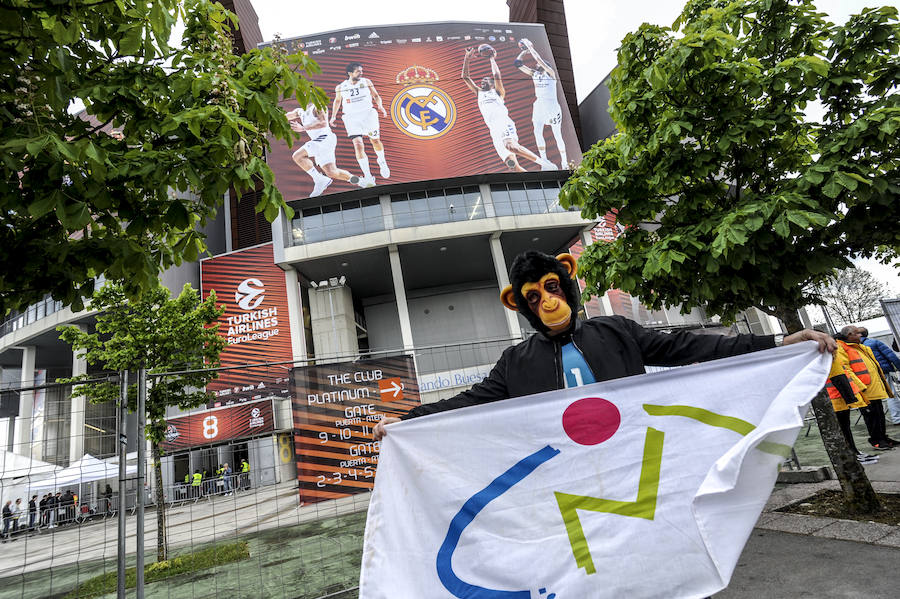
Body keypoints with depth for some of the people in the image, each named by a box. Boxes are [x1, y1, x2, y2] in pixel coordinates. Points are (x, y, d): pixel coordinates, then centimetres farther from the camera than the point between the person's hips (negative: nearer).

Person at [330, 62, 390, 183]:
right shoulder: (340, 87, 3)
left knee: (375, 140, 8)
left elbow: (376, 96, 9)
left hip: (368, 114, 1)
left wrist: (380, 105, -11)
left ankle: (382, 162, 41)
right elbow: (337, 101, 21)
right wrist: (333, 116, 17)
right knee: (358, 145, -14)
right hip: (351, 117, -1)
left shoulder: (366, 82, 3)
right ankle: (368, 176, -10)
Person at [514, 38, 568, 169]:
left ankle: (564, 162, 6)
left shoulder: (550, 73, -6)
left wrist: (530, 48, -14)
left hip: (552, 107, -6)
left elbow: (539, 60, -20)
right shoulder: (533, 74, 9)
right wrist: (524, 51, 3)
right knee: (537, 133, -2)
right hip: (539, 106, 6)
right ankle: (544, 161, 6)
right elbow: (517, 63, 8)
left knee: (557, 135, -2)